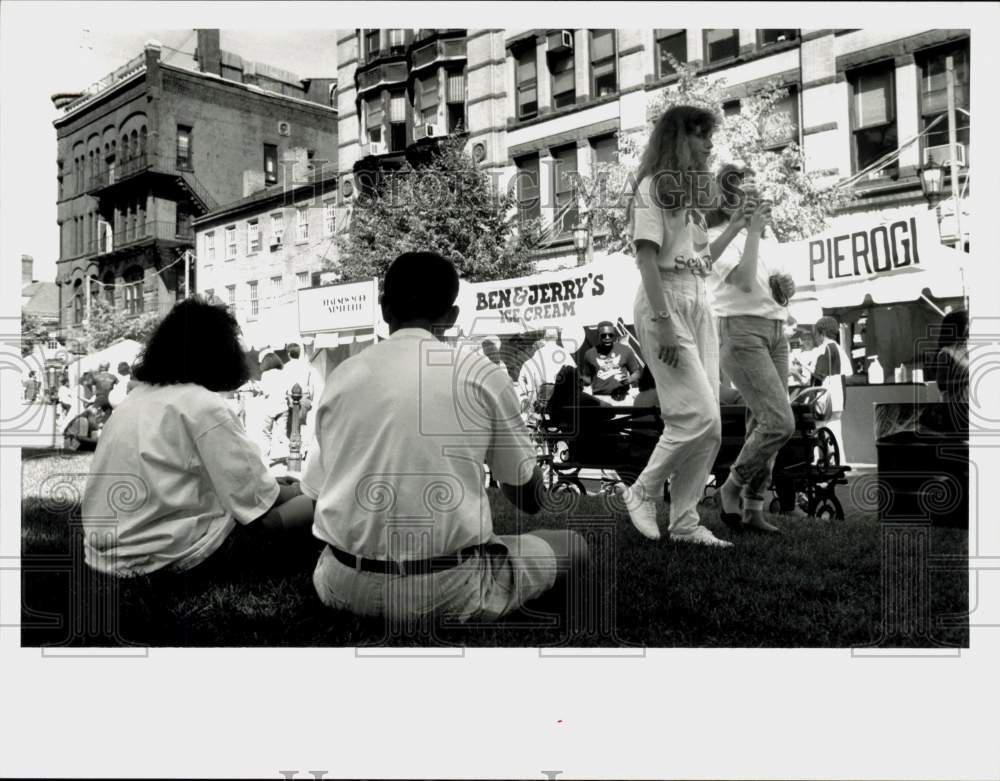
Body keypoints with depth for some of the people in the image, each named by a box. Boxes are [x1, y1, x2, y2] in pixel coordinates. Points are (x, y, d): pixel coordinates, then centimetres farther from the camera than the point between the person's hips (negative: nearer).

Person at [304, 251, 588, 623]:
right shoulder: (479, 374, -6)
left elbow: (315, 491, 10)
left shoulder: (342, 375, 3)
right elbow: (530, 499, 4)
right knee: (573, 547, 19)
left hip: (345, 586, 4)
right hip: (446, 590, -3)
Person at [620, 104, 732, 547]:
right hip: (665, 302, -9)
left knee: (707, 424, 3)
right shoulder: (653, 187, -4)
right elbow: (647, 259, -14)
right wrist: (663, 322, -20)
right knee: (699, 416, -14)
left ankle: (684, 522, 9)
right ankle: (642, 493, 5)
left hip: (698, 305, 9)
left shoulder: (688, 191, 22)